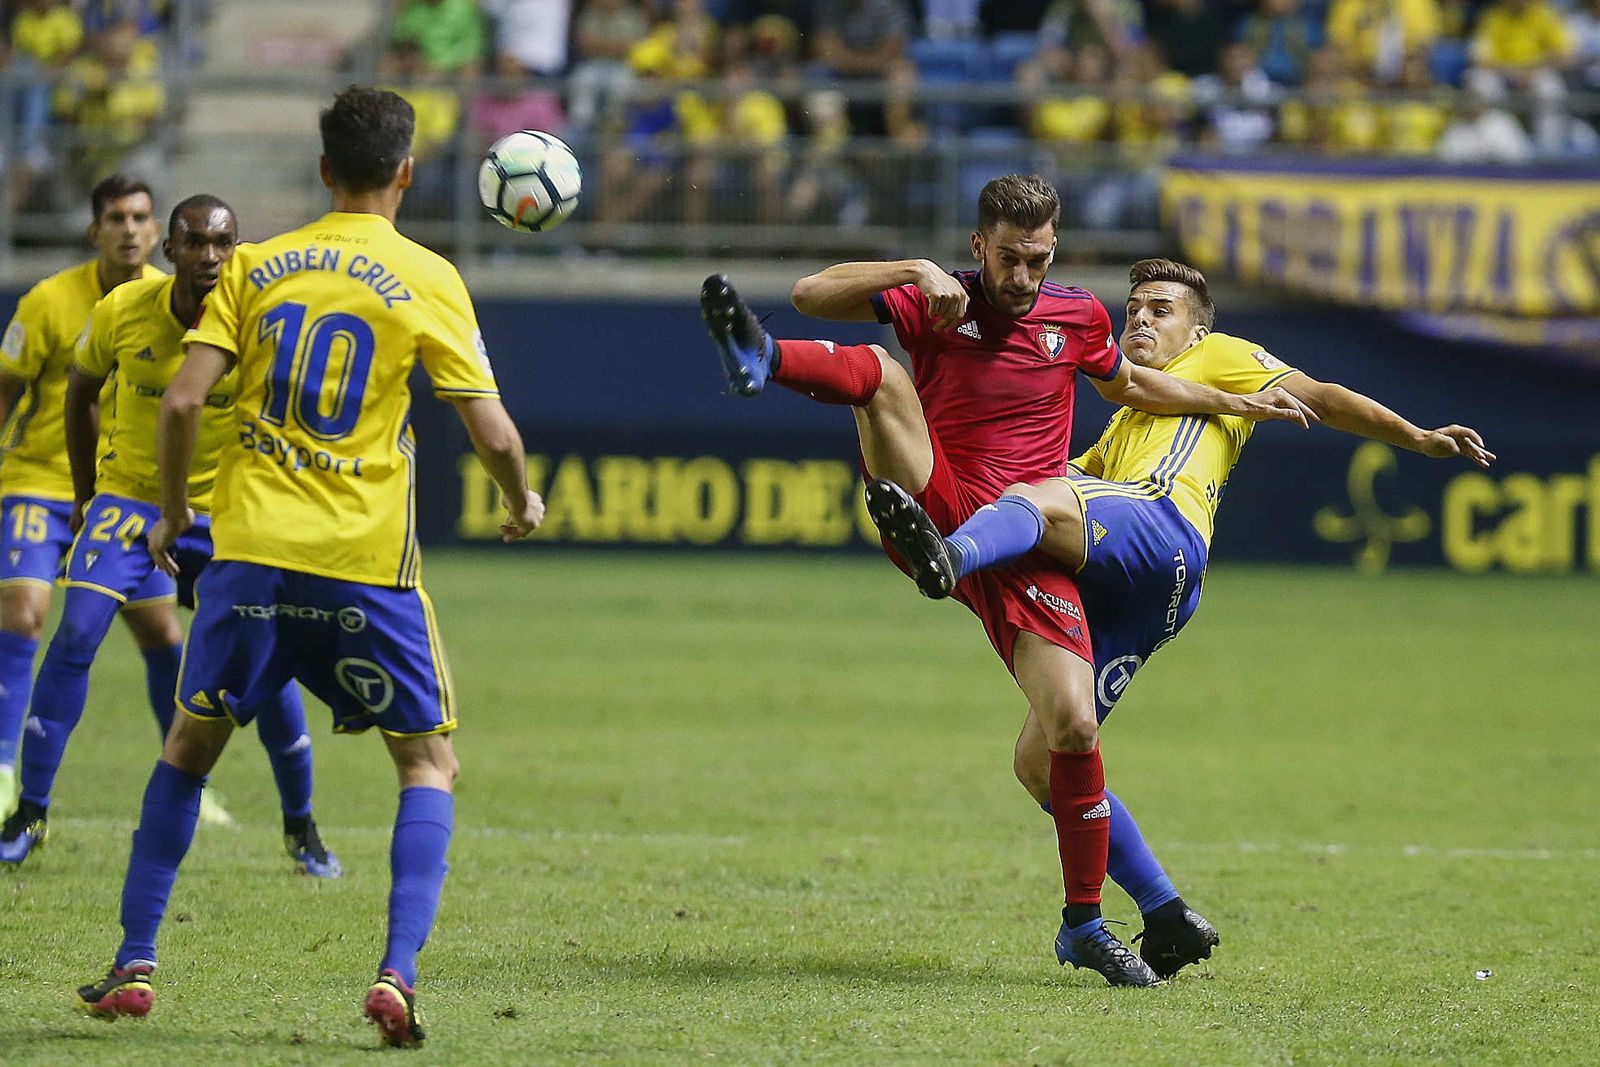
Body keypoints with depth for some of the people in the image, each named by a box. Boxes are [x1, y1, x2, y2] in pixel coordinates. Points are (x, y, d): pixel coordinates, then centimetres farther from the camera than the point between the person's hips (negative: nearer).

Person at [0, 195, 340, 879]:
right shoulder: (122, 312, -13)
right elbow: (81, 392, 6)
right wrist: (86, 497, 8)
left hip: (224, 508, -1)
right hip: (129, 496, 1)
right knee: (76, 635, -14)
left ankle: (301, 829, 12)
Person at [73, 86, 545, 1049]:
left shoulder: (256, 268, 6)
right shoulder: (427, 280, -1)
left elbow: (183, 400, -2)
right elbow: (492, 432, -5)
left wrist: (173, 510, 14)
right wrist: (523, 504, 16)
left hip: (251, 546, 2)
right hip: (367, 562, -2)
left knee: (189, 745, 20)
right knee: (430, 762, 11)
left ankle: (134, 966, 17)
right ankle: (398, 973, -7)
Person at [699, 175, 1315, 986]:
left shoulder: (1077, 317, 10)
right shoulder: (938, 303, 2)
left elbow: (1131, 385, 31)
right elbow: (813, 294, -8)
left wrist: (1237, 404, 34)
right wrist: (915, 272, -20)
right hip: (935, 514, -2)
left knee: (1074, 727, -12)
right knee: (878, 370, -25)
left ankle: (1086, 925, 4)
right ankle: (760, 359, -60)